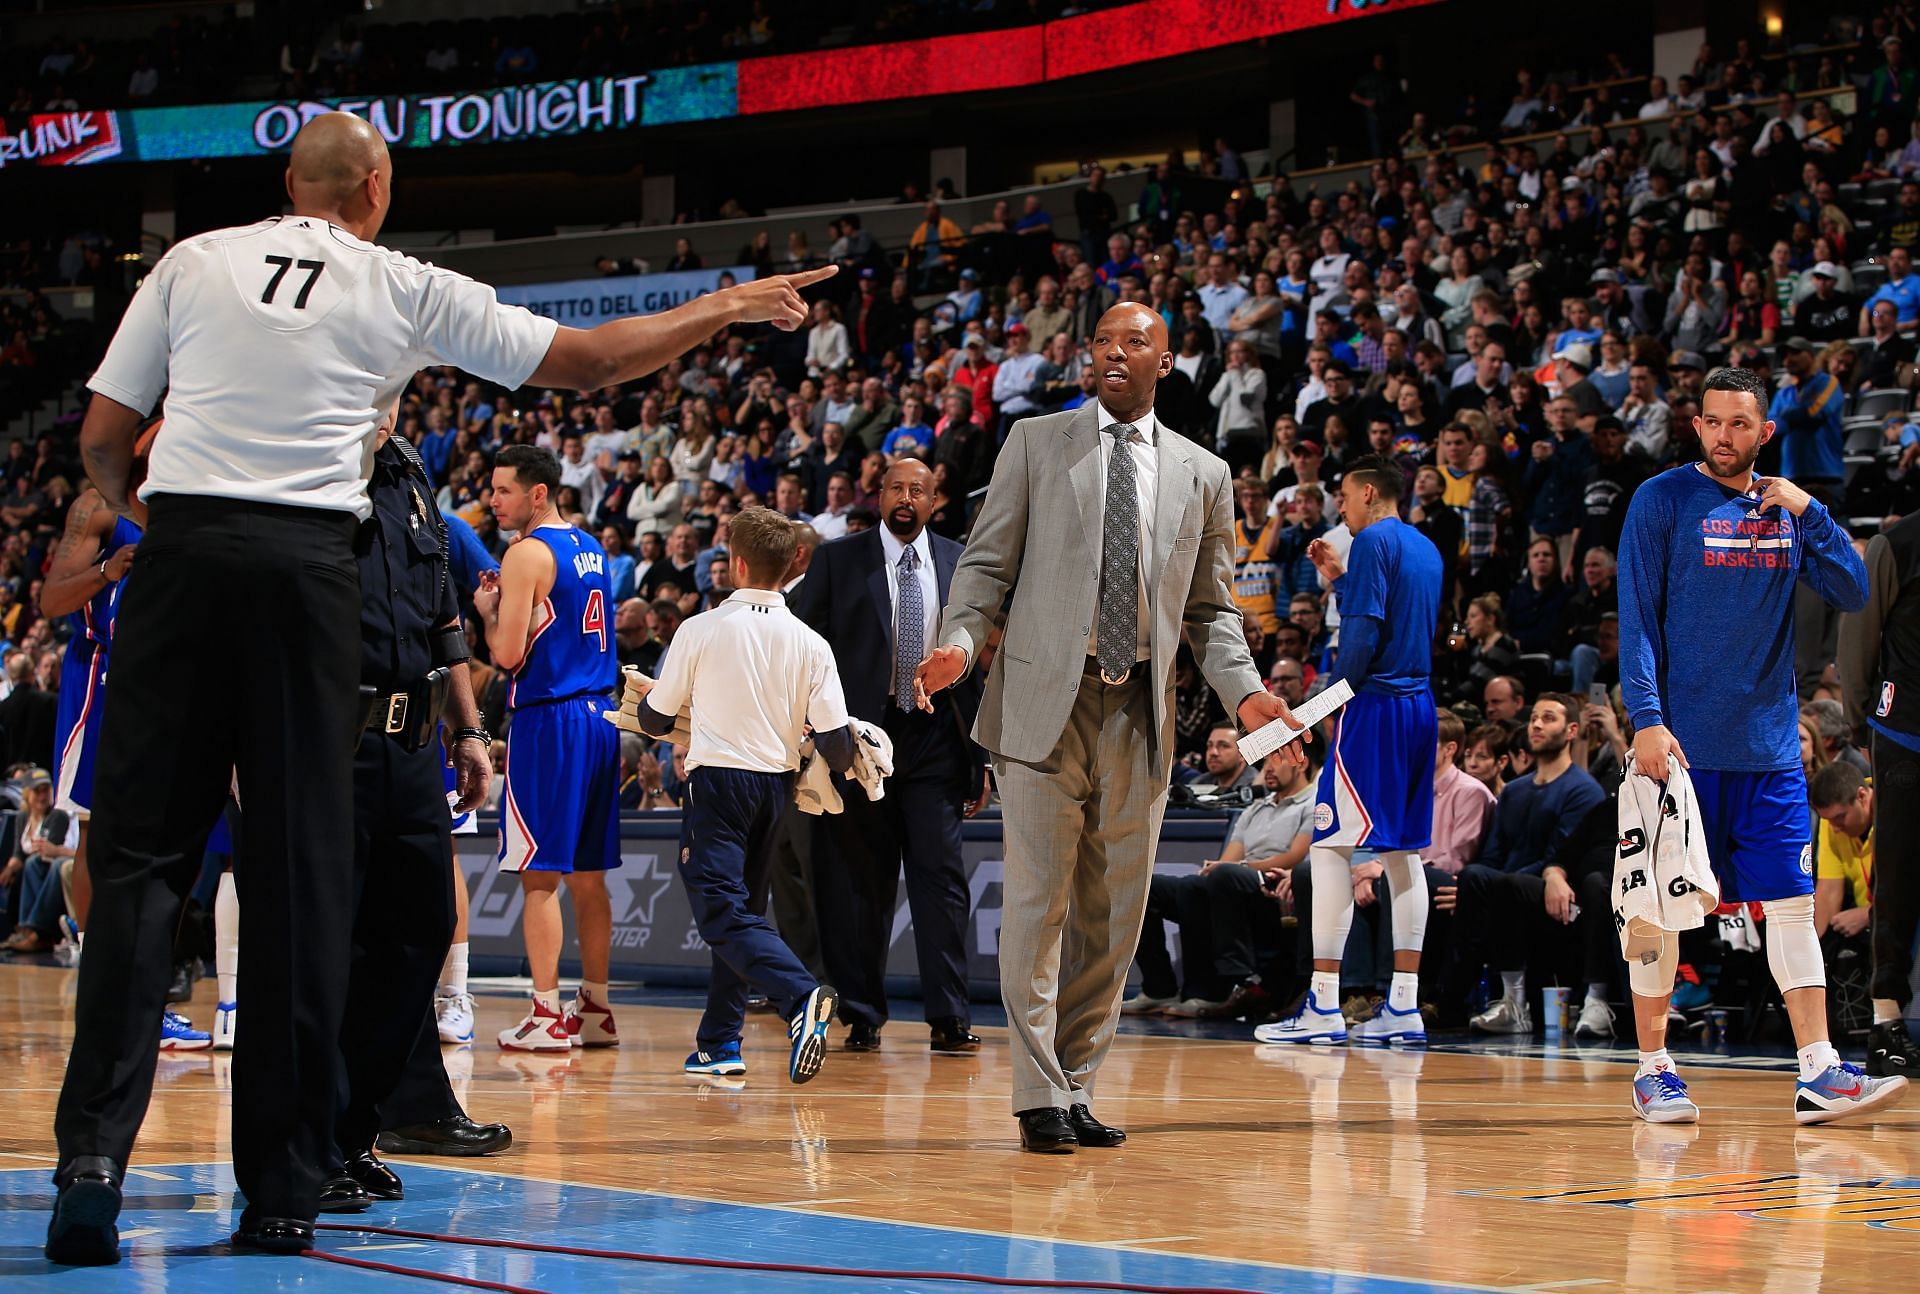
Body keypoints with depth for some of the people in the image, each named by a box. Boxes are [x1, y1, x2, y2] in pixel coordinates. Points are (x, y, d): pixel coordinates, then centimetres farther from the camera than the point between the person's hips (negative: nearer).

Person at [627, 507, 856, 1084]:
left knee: (722, 910, -10)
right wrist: (841, 766, 19)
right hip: (776, 783, 5)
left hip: (717, 780, -5)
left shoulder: (701, 631, -7)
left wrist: (641, 696, 27)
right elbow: (835, 740, -4)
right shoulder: (810, 644, -1)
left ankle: (800, 995, -34)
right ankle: (720, 1042, 17)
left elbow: (657, 720, 4)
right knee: (738, 904, 16)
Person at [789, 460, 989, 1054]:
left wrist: (980, 755, 7)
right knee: (862, 882, 3)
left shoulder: (959, 564, 10)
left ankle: (950, 1020, -2)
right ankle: (862, 1016, 12)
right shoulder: (837, 561, 4)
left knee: (941, 875, -4)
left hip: (934, 739, 1)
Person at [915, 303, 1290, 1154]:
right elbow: (988, 563, 5)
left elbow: (1211, 610, 16)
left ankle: (1077, 1087, 15)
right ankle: (1039, 1095, -3)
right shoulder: (1035, 443, 8)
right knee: (1039, 899, -6)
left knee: (1114, 911, 6)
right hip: (1045, 700, -3)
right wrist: (960, 639, -13)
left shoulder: (1202, 475, 14)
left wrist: (1243, 691, -1)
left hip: (1140, 715, 3)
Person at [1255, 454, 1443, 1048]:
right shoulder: (1426, 548, 18)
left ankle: (1323, 1006, -10)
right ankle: (1404, 1007, 9)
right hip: (1420, 706, 9)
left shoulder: (1373, 541, -9)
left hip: (1374, 707, -9)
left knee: (1330, 846, -7)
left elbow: (1364, 631, -17)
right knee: (1402, 852, 10)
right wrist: (1339, 579, 23)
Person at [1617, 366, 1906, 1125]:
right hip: (1681, 744, -4)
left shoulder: (1786, 510, 11)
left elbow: (1853, 595, 5)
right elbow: (1637, 618, -6)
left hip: (1769, 748, 4)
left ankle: (1817, 1073, 1)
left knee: (1793, 904, 0)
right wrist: (1646, 718, -16)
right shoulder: (1662, 501, -2)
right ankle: (1652, 1070, 10)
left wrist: (1810, 513, -7)